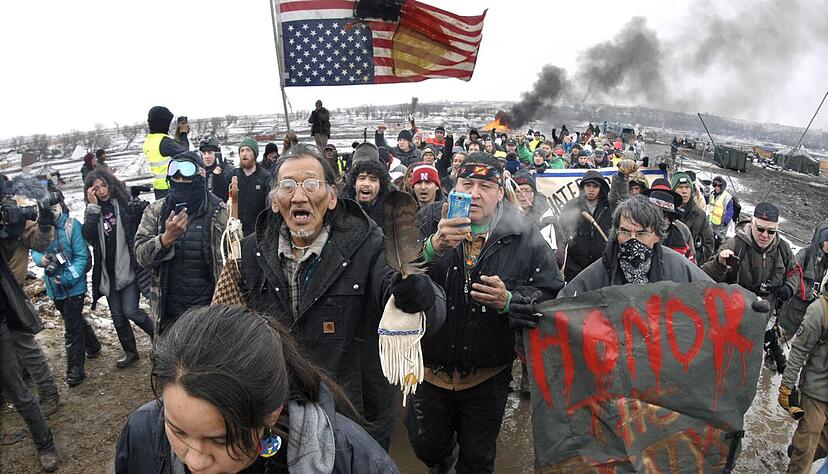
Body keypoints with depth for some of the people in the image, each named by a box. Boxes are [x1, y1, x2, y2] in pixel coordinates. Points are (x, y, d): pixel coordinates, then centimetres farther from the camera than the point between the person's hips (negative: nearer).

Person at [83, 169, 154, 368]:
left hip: (129, 269, -4)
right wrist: (93, 206, -15)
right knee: (117, 316, 13)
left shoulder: (125, 204, -4)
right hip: (107, 272, 5)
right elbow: (88, 235, -13)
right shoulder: (93, 211, 4)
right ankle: (130, 352, 31)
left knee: (130, 311, -8)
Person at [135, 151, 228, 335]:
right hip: (168, 311, 3)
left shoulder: (219, 211, -5)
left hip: (210, 307, -2)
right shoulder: (155, 211, 3)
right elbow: (141, 256, -4)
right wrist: (167, 238, -23)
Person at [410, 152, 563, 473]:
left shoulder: (524, 236, -7)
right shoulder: (430, 223, -9)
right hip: (431, 370, 1)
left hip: (488, 375, 0)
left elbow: (551, 294, -5)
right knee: (426, 446, 23)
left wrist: (509, 301, -24)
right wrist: (433, 247, -41)